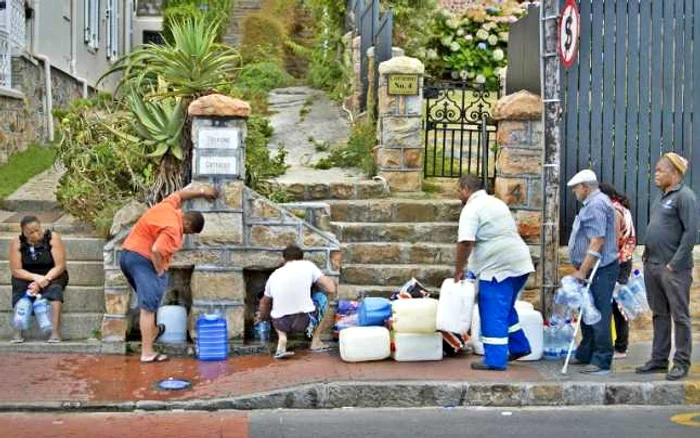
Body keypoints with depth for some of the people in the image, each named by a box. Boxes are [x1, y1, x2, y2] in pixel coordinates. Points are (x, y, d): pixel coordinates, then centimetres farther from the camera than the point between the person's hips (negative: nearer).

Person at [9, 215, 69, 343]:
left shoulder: (52, 238, -15)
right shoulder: (17, 243, -11)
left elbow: (60, 266, -17)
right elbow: (16, 270, -13)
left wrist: (43, 281, -28)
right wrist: (36, 277, -28)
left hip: (52, 275, -2)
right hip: (28, 277, 2)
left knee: (54, 287, -33)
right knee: (18, 285, -29)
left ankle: (55, 331, -39)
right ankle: (19, 330, -32)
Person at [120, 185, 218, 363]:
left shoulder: (168, 206, 6)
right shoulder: (172, 229, -20)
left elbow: (180, 194, 26)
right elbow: (156, 251, -28)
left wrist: (202, 191, 34)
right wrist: (160, 272, -14)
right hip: (142, 259, -10)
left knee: (148, 301, 27)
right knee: (148, 306, -9)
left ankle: (151, 331, 45)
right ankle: (147, 353, -11)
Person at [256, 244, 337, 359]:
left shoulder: (274, 275, 17)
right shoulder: (308, 265, 8)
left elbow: (265, 303, 32)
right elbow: (331, 289, 1)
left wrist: (261, 317, 54)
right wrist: (315, 284, 23)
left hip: (281, 323, 3)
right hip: (305, 321, -3)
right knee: (322, 298, 26)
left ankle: (281, 339, 9)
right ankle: (316, 341, 23)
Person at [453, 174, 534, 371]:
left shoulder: (471, 209, -10)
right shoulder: (497, 202, 19)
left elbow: (465, 242, -21)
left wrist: (458, 270, -10)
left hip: (498, 268, -9)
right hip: (519, 264, 9)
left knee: (494, 314, -3)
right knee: (505, 308, 23)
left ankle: (495, 360, 0)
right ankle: (519, 346, 28)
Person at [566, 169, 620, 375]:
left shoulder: (596, 205, -16)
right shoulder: (593, 204, 18)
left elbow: (597, 243, -23)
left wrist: (582, 271, -21)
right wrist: (582, 270, 22)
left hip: (599, 271, -11)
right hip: (593, 270, 11)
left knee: (598, 315, -7)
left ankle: (601, 362, -3)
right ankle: (585, 354, 26)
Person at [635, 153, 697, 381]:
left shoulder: (685, 196, -10)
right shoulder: (662, 197, 17)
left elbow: (691, 232, -17)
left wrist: (674, 263, -19)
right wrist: (647, 255, 14)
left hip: (673, 268, -9)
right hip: (652, 265, 9)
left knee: (680, 315, -1)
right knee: (659, 315, 13)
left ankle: (681, 362, 6)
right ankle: (659, 359, 21)